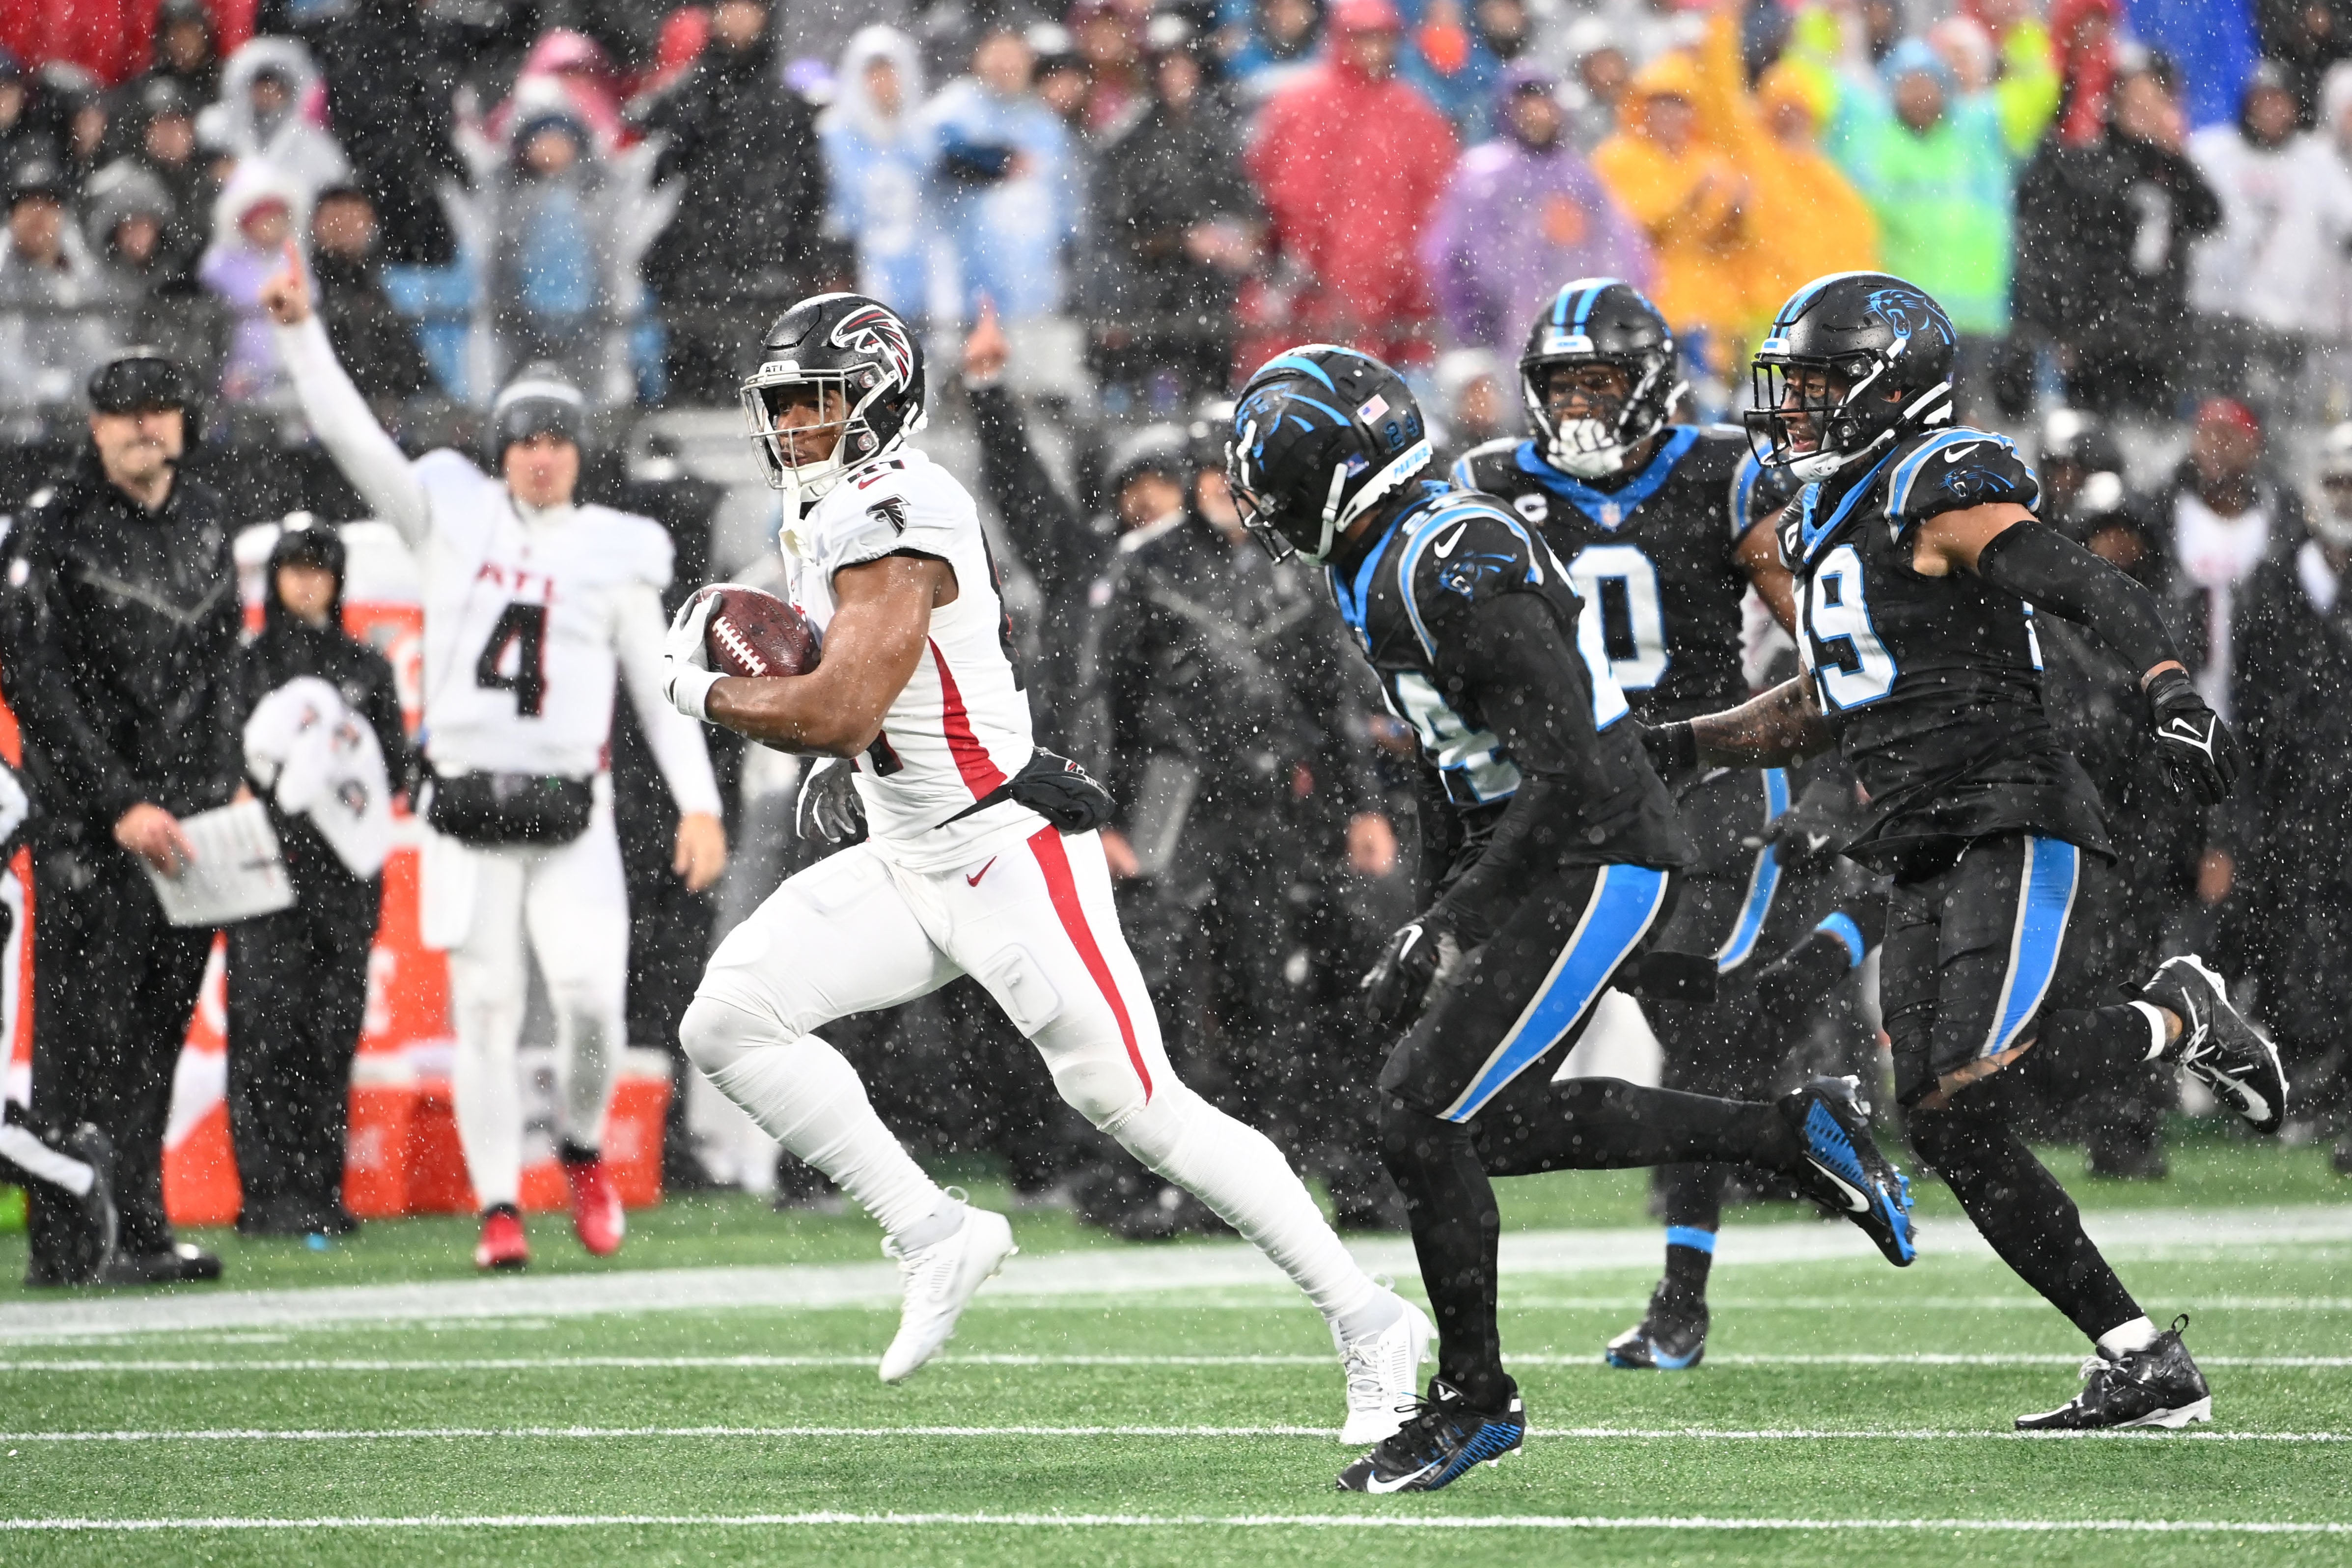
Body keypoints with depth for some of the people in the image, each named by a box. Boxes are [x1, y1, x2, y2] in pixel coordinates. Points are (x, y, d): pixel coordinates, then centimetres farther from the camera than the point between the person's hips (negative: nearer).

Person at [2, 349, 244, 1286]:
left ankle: (139, 1234, 7)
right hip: (87, 822, -5)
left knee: (160, 1027, 5)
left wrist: (226, 785, 10)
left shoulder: (206, 524, 13)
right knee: (85, 1030, -8)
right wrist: (121, 804, -14)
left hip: (187, 817, 6)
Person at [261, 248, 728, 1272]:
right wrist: (300, 330, -7)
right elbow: (353, 438, 4)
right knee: (485, 1010, -3)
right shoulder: (453, 518, 10)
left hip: (571, 814, 0)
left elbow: (662, 689, 6)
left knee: (592, 999, -12)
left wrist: (698, 804, -3)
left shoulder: (613, 555, 9)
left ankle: (582, 1151, 15)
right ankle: (499, 1206, 3)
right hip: (468, 807, 0)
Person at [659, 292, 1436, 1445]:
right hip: (906, 863, 10)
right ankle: (933, 1234, 3)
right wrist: (848, 762, 14)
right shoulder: (826, 511, 12)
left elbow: (842, 712, -26)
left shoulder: (889, 517, -20)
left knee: (1137, 1106, -10)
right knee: (730, 1022, -4)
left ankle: (1368, 1325, -2)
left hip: (1007, 854, -10)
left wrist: (707, 692, -10)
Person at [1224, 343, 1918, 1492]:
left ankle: (1474, 1398, 3)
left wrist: (1447, 926, -21)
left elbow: (1569, 777, -25)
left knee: (1424, 1116, -11)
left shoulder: (1456, 569, -22)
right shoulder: (1375, 574, 10)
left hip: (1597, 868, -10)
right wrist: (1432, 921, 20)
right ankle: (1792, 1135, 22)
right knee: (1500, 1124, 15)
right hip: (1532, 871, 10)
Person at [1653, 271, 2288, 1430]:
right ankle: (2145, 1368, 5)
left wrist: (2172, 694, -36)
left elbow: (2093, 592, -20)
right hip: (1920, 857, 9)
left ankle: (2181, 1020, 7)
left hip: (2014, 825, -9)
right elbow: (1828, 706, 31)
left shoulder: (1940, 494, -9)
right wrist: (1674, 747, 24)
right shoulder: (1819, 526, 19)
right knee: (1947, 1131, 0)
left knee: (1975, 1089, -21)